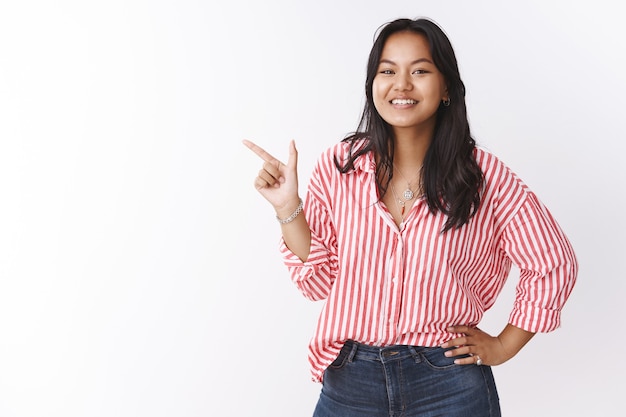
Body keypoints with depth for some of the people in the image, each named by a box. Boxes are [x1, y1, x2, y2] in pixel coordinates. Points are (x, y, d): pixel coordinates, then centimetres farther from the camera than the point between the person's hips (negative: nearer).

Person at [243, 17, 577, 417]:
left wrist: (504, 346, 2)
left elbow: (554, 265, 2)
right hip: (349, 384, 2)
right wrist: (287, 206, -12)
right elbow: (320, 279, -1)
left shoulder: (483, 175, -9)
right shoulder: (338, 167, -4)